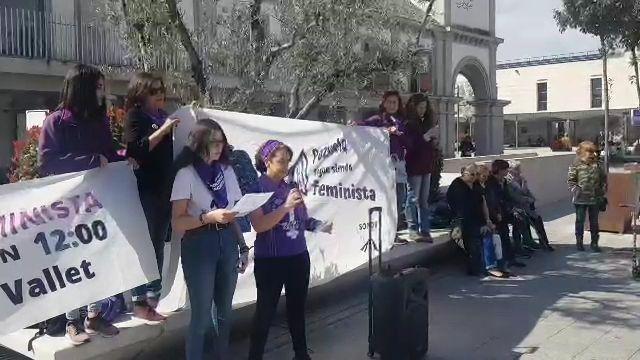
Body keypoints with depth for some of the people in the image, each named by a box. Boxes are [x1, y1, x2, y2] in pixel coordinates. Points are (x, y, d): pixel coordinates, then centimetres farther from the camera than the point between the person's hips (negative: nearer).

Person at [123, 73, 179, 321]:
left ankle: (152, 299, 21)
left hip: (164, 189, 7)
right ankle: (140, 303, 4)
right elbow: (136, 149, -17)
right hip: (145, 191, -7)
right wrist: (163, 129, -21)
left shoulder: (161, 116, 15)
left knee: (158, 247, 11)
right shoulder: (135, 117, -4)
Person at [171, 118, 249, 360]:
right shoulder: (186, 174, -7)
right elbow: (177, 223, -11)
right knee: (202, 315, 0)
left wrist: (242, 246, 9)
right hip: (199, 247, -5)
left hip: (227, 244, 5)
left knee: (224, 311, 14)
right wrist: (209, 217, -25)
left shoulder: (227, 170, 9)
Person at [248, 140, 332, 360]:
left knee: (297, 307, 16)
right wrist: (286, 206, -25)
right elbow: (258, 225, -19)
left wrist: (319, 225, -5)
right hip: (270, 260, -5)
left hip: (298, 257, 6)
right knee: (266, 311, 1)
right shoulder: (257, 188, -10)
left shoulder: (291, 187, 6)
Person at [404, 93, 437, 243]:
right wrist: (426, 136, -21)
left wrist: (434, 139, 0)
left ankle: (425, 230, 11)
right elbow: (409, 144, -18)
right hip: (414, 166, -7)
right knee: (413, 198, -4)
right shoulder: (408, 124, -8)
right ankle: (413, 230, 2)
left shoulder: (426, 123, 14)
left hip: (426, 165, 7)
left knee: (424, 199, 8)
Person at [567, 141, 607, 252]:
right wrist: (576, 190, -14)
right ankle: (579, 242, 19)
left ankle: (594, 243, 21)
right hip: (580, 200, -3)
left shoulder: (597, 165, 2)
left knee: (594, 222, 11)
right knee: (580, 221, 7)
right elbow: (570, 180, -3)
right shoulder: (576, 166, -7)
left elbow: (604, 179, 10)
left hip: (595, 199, 3)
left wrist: (603, 192, 5)